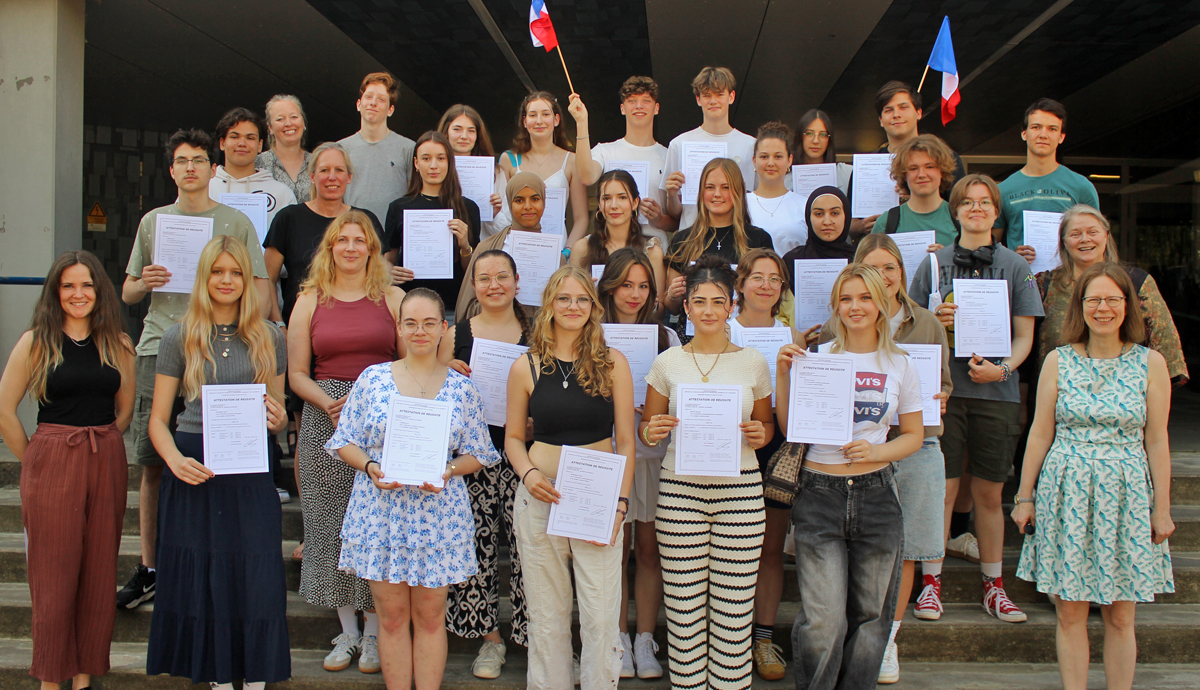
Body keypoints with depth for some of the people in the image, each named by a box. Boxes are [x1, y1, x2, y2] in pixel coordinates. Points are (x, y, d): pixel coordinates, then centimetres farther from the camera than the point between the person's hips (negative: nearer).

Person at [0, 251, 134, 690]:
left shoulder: (117, 343, 7)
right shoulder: (37, 341, -3)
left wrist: (101, 447, 9)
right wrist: (36, 461, 0)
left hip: (107, 464, 3)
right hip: (51, 466, -3)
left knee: (99, 573, 7)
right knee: (53, 575, 2)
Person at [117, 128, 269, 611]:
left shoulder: (236, 223, 9)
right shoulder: (153, 221, 17)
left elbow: (260, 290, 4)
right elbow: (127, 294, 21)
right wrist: (144, 283, -2)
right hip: (158, 350, 3)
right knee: (152, 464, 3)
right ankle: (149, 567, 13)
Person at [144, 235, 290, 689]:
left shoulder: (269, 337, 9)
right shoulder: (180, 337, 5)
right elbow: (158, 419, 4)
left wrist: (276, 419, -9)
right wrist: (175, 460, -15)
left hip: (251, 472, 1)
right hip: (194, 471, 0)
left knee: (256, 574, -2)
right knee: (199, 575, 3)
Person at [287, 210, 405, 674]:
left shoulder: (391, 297, 6)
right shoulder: (310, 300, 8)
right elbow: (297, 374, 6)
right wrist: (330, 403, -12)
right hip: (326, 422, 2)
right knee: (332, 524, 4)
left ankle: (374, 631, 12)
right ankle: (347, 631, 17)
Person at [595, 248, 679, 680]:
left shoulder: (666, 337, 9)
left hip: (654, 454, 2)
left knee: (649, 548, 5)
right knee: (616, 550, 4)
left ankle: (645, 639, 16)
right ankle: (620, 639, 16)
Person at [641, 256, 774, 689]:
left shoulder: (753, 363, 6)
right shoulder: (667, 363, 4)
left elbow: (767, 424, 16)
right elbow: (647, 427, 11)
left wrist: (760, 435, -6)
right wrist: (651, 433, -11)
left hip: (740, 490, 0)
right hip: (680, 489, 0)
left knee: (734, 608, 2)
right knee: (683, 606, 3)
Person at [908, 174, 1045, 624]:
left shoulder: (1014, 266, 8)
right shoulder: (935, 262, 9)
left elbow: (1024, 336, 6)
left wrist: (1003, 368, -12)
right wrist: (933, 319, -9)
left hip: (996, 391, 0)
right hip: (944, 386, 0)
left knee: (989, 492, 6)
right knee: (942, 488, -2)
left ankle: (993, 585, 17)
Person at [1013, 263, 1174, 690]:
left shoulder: (1151, 363, 2)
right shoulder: (1058, 361, 3)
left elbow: (1156, 442, 4)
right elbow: (1040, 434, 5)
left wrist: (1161, 508, 3)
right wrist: (1024, 496, 5)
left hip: (1125, 495, 0)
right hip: (1067, 492, 0)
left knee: (1119, 617, 5)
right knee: (1069, 613, 4)